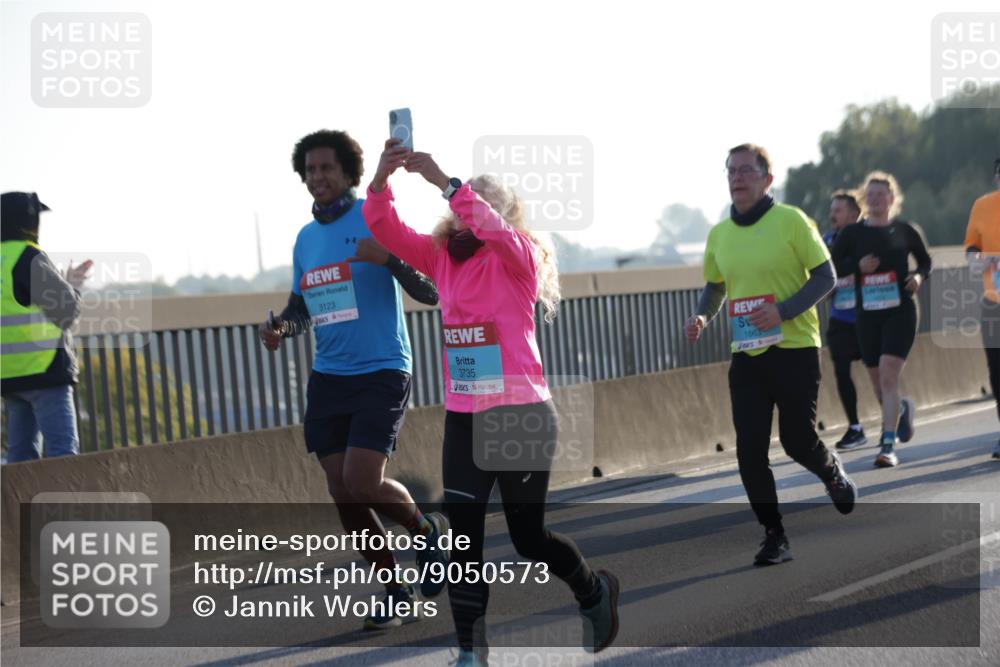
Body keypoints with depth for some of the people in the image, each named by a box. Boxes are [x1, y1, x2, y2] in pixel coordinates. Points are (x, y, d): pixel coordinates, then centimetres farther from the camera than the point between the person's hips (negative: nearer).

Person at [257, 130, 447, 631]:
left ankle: (425, 529, 14)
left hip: (381, 373, -6)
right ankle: (396, 594, 15)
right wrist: (280, 326, 3)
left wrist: (389, 259, -27)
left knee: (362, 485, -17)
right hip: (328, 378, 6)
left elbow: (429, 292, -10)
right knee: (343, 496, 2)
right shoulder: (306, 238, 13)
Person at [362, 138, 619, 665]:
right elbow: (385, 229, -3)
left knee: (528, 535, 6)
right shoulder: (442, 255, 6)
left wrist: (443, 182, -32)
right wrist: (383, 176, -20)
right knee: (463, 534, 1)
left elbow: (492, 228, -29)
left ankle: (594, 592, 35)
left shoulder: (520, 256, -7)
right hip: (462, 417, 4)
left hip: (520, 414, -4)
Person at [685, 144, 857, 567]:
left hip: (794, 348, -4)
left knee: (797, 440, -1)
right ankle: (774, 537, 6)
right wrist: (702, 316, -1)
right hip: (746, 355, 4)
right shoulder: (719, 235, 7)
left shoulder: (790, 221, -8)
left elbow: (825, 276, -8)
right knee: (750, 449, -4)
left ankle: (835, 476, 35)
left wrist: (783, 311, -21)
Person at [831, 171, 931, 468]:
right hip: (867, 314, 3)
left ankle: (888, 446, -15)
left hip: (900, 312, -3)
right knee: (878, 383, 12)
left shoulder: (905, 231, 2)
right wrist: (857, 265, -13)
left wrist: (919, 276, -5)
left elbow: (925, 261, 16)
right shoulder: (852, 234, 3)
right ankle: (902, 409, 47)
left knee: (888, 376, -17)